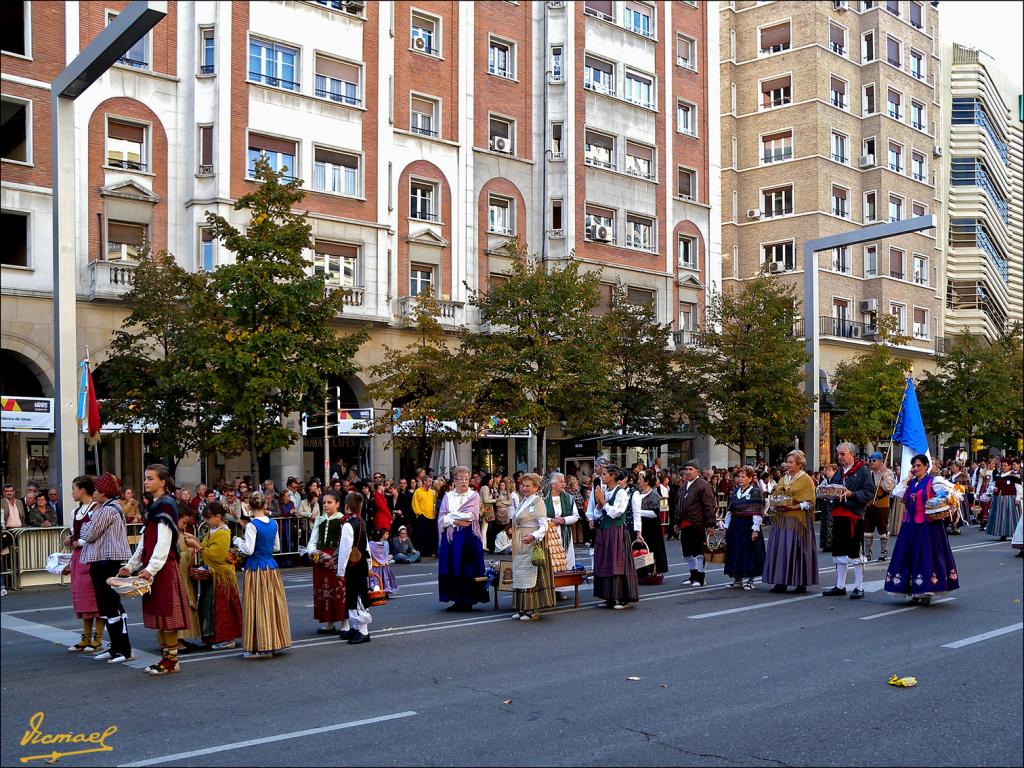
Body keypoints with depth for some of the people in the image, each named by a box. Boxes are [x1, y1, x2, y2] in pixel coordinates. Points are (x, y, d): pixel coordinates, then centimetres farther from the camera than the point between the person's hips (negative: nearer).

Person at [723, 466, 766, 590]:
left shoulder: (755, 492, -7)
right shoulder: (735, 491, 12)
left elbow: (757, 512, -11)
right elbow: (729, 510, 15)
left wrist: (755, 529, -16)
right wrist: (726, 526, 12)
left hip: (748, 526, -6)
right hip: (735, 526, 6)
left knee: (749, 552, -1)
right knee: (735, 551, 7)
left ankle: (748, 579, 7)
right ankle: (737, 578, 16)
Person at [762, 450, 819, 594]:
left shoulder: (806, 479, -2)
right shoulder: (783, 480, 17)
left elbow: (809, 503, -8)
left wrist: (793, 507, -20)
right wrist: (776, 506, -2)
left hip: (797, 521, -6)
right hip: (781, 520, 6)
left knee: (796, 550, -6)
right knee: (780, 549, 3)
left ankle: (801, 584, 1)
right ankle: (781, 582, 7)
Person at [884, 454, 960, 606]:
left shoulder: (933, 481, -4)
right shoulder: (910, 483, 14)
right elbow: (897, 493, 0)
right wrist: (907, 478, 2)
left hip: (927, 527, -6)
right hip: (910, 526, 6)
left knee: (926, 557, -3)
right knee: (910, 557, 5)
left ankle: (926, 593, 2)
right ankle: (915, 592, 13)